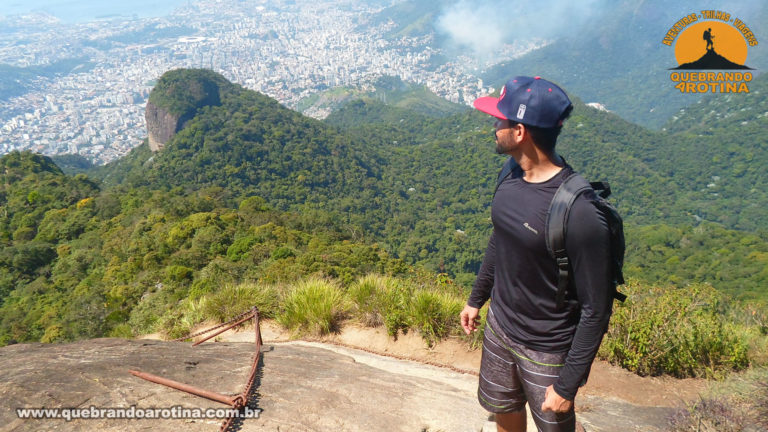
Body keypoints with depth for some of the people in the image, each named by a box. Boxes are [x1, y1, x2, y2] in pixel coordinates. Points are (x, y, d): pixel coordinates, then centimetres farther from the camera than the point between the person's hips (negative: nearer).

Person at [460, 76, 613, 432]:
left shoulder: (579, 213, -31)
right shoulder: (512, 178, -8)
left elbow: (596, 309, -22)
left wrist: (568, 384, -15)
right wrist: (476, 298, 18)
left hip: (546, 351, -6)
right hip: (499, 326, 6)